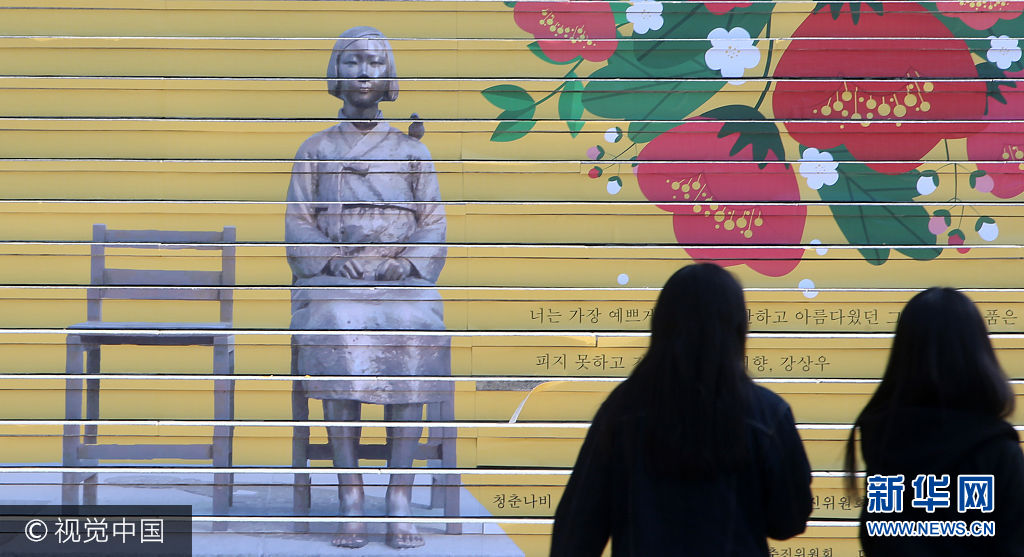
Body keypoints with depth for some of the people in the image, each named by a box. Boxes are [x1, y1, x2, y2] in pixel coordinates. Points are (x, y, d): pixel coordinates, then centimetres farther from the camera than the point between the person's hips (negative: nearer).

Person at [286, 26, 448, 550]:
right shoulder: (315, 150, 16)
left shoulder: (412, 151, 17)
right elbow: (298, 223, 10)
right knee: (337, 338, -28)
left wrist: (405, 263, -6)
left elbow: (433, 224, 12)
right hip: (335, 277, -1)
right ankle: (350, 505, -24)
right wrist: (333, 261, -6)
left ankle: (399, 501, -21)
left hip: (402, 274, 1)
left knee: (413, 334, -25)